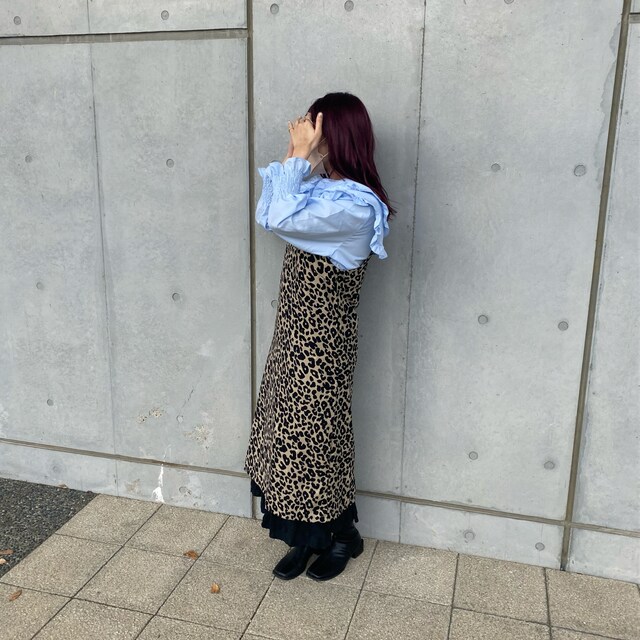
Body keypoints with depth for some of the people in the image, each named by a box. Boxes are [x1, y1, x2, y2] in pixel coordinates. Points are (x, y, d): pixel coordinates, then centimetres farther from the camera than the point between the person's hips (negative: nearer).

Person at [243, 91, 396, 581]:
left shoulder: (355, 205, -22)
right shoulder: (323, 189, 6)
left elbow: (279, 219, -29)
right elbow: (266, 215, 8)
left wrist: (299, 157, -20)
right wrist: (292, 157, 2)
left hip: (321, 341, -9)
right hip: (295, 334, 9)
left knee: (314, 437, 6)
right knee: (292, 433, 15)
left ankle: (343, 536, 31)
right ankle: (307, 536, 33)